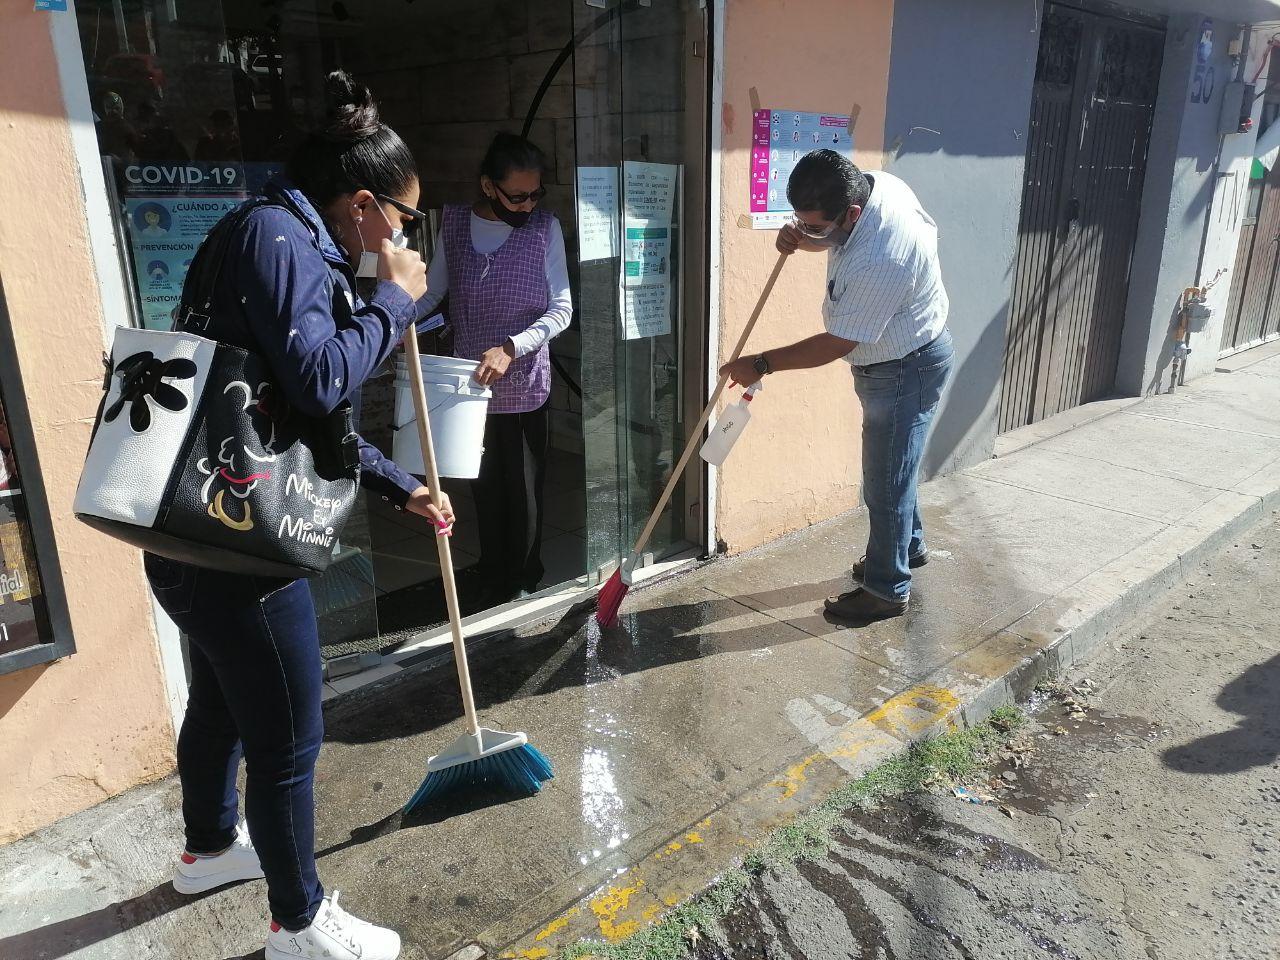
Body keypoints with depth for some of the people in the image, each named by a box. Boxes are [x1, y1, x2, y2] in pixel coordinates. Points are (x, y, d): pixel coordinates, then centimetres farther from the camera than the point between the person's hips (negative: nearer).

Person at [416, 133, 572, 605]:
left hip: (524, 384, -2)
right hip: (471, 383, 2)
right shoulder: (455, 222, 0)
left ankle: (524, 580, 27)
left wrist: (511, 347, -23)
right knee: (485, 484, 13)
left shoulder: (545, 228, -6)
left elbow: (561, 309, -10)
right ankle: (493, 577, 30)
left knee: (524, 486, 7)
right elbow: (432, 291, 8)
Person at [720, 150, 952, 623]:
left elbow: (836, 345, -28)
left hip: (906, 371, -10)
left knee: (886, 481, 2)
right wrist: (797, 237, -13)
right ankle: (908, 546, 44)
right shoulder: (874, 183, -9)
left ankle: (887, 590, 19)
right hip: (890, 360, 10)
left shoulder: (882, 261, -37)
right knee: (891, 464, 24)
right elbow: (830, 239, 11)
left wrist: (761, 364, -19)